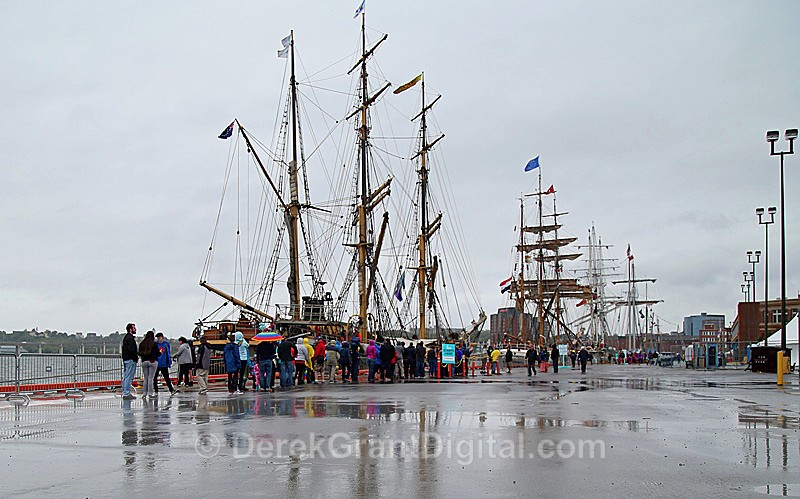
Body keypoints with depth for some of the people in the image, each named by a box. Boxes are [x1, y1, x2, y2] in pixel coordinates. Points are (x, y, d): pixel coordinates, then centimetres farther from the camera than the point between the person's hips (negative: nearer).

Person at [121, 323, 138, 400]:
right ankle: (126, 394, -7)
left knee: (126, 377, 14)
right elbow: (131, 350, -21)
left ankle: (125, 393, 19)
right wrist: (136, 358, -11)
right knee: (129, 377, -8)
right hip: (130, 360, -11)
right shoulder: (130, 338, -15)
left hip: (125, 359, 11)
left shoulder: (126, 337, 18)